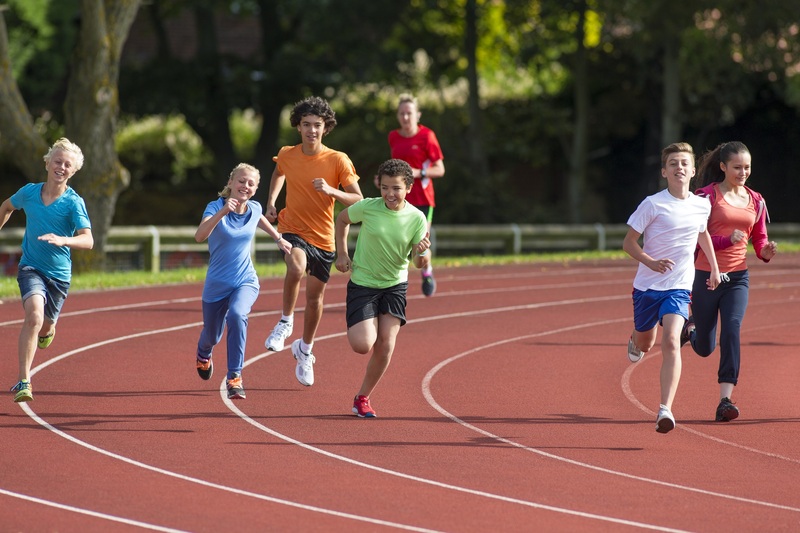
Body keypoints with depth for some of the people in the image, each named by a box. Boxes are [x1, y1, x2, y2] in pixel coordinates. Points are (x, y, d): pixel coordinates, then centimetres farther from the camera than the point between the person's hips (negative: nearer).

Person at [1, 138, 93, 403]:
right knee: (34, 314, -26)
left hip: (59, 273, 1)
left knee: (45, 325, 16)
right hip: (30, 267, -1)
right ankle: (24, 382, -27)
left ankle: (47, 330, 59)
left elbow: (88, 241, -23)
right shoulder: (29, 192, -2)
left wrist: (61, 240, -40)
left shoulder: (74, 202, -11)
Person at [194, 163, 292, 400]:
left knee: (237, 315, -32)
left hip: (245, 282, 1)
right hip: (217, 284, -1)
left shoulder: (254, 209, -5)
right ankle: (203, 354, 57)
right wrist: (223, 212, -49)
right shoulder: (216, 207, -18)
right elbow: (199, 236, -37)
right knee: (212, 336, 17)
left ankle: (235, 377, -25)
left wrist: (279, 238, 34)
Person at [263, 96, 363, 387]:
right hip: (293, 230, -1)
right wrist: (271, 203, 8)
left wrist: (331, 191, -27)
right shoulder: (286, 155, -3)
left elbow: (358, 200, -11)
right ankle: (286, 322, -10)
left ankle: (305, 351, 36)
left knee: (315, 297, 11)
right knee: (296, 269, -34)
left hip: (323, 237, 1)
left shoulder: (338, 160, -10)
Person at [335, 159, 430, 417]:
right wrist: (342, 254, 1)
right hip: (362, 283, -2)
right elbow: (342, 219, 6)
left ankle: (363, 397, 14)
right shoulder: (367, 207, -16)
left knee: (385, 346, -6)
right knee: (363, 345, -13)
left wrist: (422, 252, -34)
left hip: (395, 285, 2)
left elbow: (420, 264, -11)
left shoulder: (416, 218, -12)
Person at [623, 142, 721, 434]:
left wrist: (714, 268, 28)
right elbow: (628, 242, -6)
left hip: (678, 288, 1)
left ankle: (665, 410, -26)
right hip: (647, 285, -1)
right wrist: (651, 262, -22)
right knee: (645, 344, 17)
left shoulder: (702, 206, 1)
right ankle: (635, 342, 58)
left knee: (671, 342, -20)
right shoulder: (653, 205, -11)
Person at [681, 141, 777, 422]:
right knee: (704, 348, 7)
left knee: (732, 330, -20)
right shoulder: (707, 196, -7)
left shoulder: (755, 201, 8)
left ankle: (725, 400, -22)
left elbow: (759, 241, 13)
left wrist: (767, 251, -10)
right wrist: (728, 239, -26)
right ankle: (690, 327, 46)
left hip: (737, 277, 2)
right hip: (706, 275, -2)